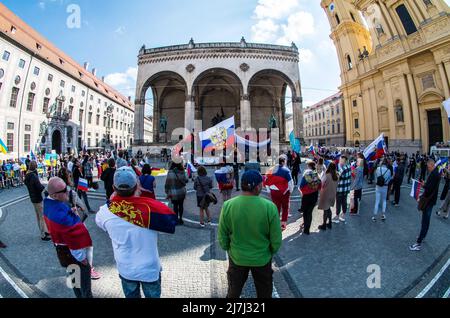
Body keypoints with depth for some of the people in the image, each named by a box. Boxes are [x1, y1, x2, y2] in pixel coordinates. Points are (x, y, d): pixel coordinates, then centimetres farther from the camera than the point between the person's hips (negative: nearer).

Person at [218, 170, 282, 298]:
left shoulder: (228, 206, -20)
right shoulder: (269, 207, -24)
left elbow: (222, 236, -9)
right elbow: (276, 239, -13)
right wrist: (272, 252, 8)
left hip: (237, 258, 1)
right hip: (262, 258, -1)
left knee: (233, 292, 28)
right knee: (264, 293, 27)